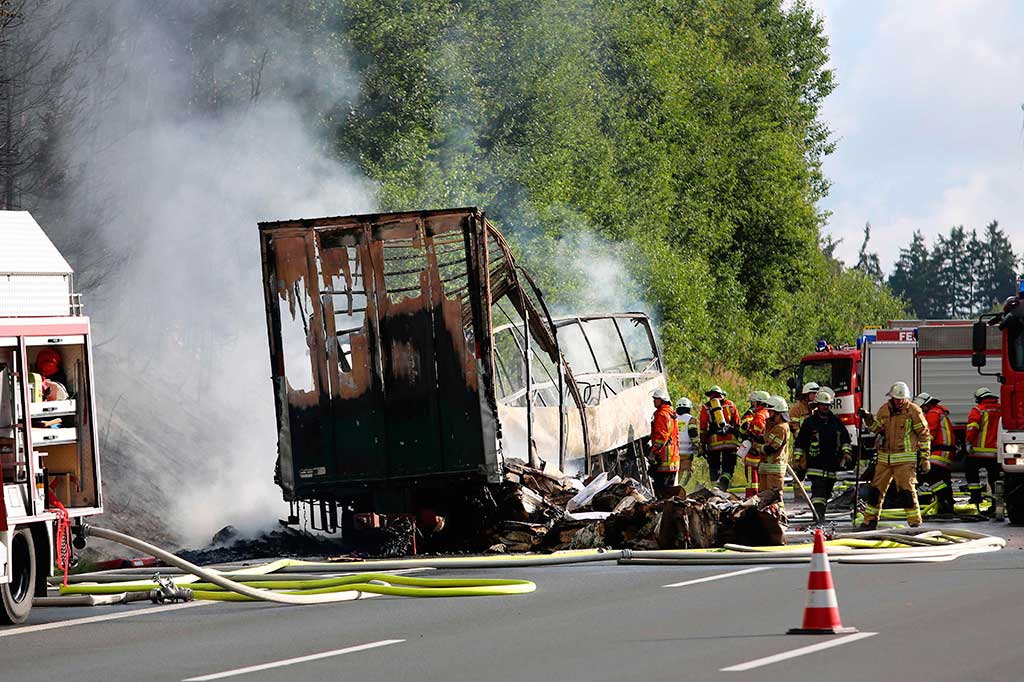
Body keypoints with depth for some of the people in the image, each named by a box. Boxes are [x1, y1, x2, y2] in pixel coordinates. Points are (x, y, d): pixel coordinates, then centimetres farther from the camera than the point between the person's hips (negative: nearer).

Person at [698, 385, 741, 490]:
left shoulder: (706, 407, 11)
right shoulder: (730, 404, 13)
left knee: (714, 467, 10)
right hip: (730, 441, 0)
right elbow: (737, 424, 12)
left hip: (714, 441, 0)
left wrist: (703, 444, 11)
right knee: (728, 467, 2)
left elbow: (703, 428, 8)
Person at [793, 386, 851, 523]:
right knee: (818, 490, -18)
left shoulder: (837, 422, 11)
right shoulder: (809, 422, 1)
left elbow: (845, 439, 21)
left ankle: (820, 516, 26)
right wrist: (798, 459, -1)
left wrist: (846, 452, 7)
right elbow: (799, 443, 4)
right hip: (815, 464, -5)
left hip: (832, 465, 5)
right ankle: (818, 518, -27)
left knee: (826, 493, 13)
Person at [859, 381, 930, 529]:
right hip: (884, 457, 5)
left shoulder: (913, 411, -6)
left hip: (905, 459, -5)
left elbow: (924, 435, -3)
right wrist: (868, 419, 0)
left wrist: (925, 458, -6)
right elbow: (878, 429, 18)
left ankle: (915, 522, -2)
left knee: (906, 490, -11)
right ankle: (870, 521, 18)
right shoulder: (884, 410, 8)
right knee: (876, 489, 7)